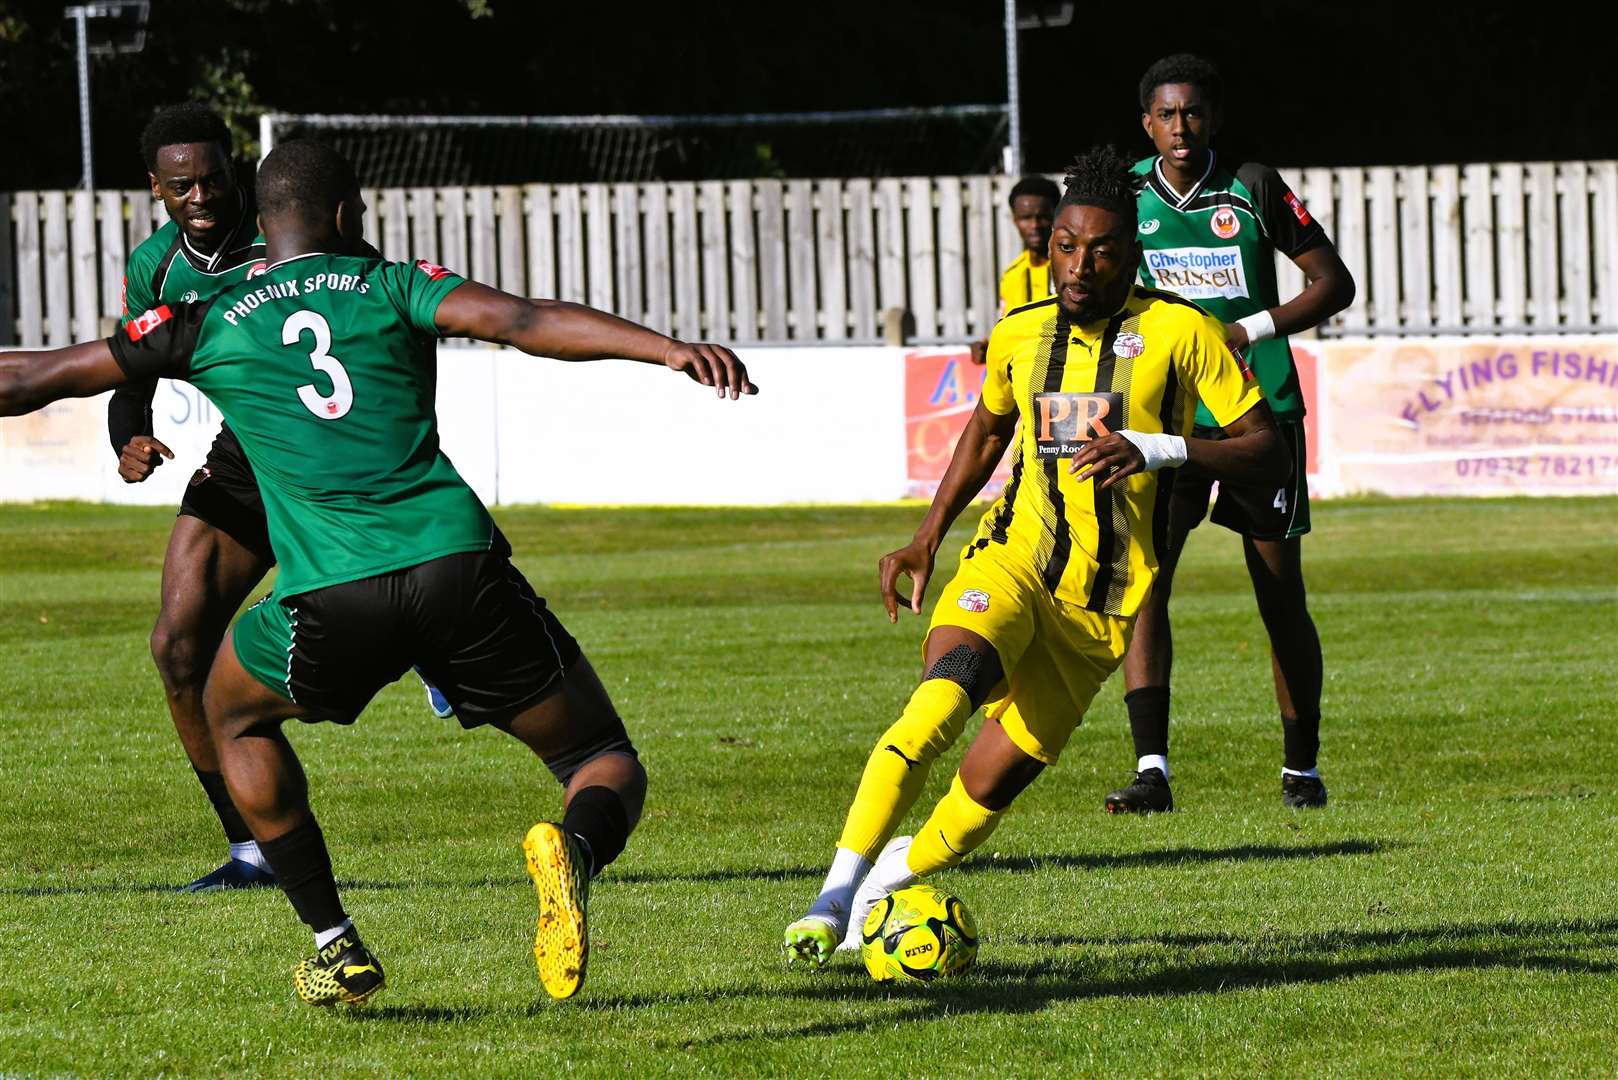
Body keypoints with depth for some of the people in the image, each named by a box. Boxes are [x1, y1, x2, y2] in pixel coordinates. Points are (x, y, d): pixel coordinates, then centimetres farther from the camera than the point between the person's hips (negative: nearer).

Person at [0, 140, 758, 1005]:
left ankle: (334, 944, 23)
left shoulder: (207, 324, 16)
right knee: (608, 766, 14)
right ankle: (574, 850, -25)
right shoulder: (394, 288, 14)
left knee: (235, 714, 33)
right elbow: (522, 321, -5)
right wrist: (671, 349, -13)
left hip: (331, 594, 0)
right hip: (459, 562, 0)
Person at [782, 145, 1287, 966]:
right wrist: (925, 541, 19)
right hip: (1011, 562, 1)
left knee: (987, 788, -4)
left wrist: (1156, 449, -23)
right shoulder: (1018, 334, 7)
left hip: (1099, 610, -1)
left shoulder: (1178, 331, -5)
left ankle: (891, 877, 28)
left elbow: (1269, 453, -8)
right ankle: (836, 892, -34)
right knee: (947, 686, -31)